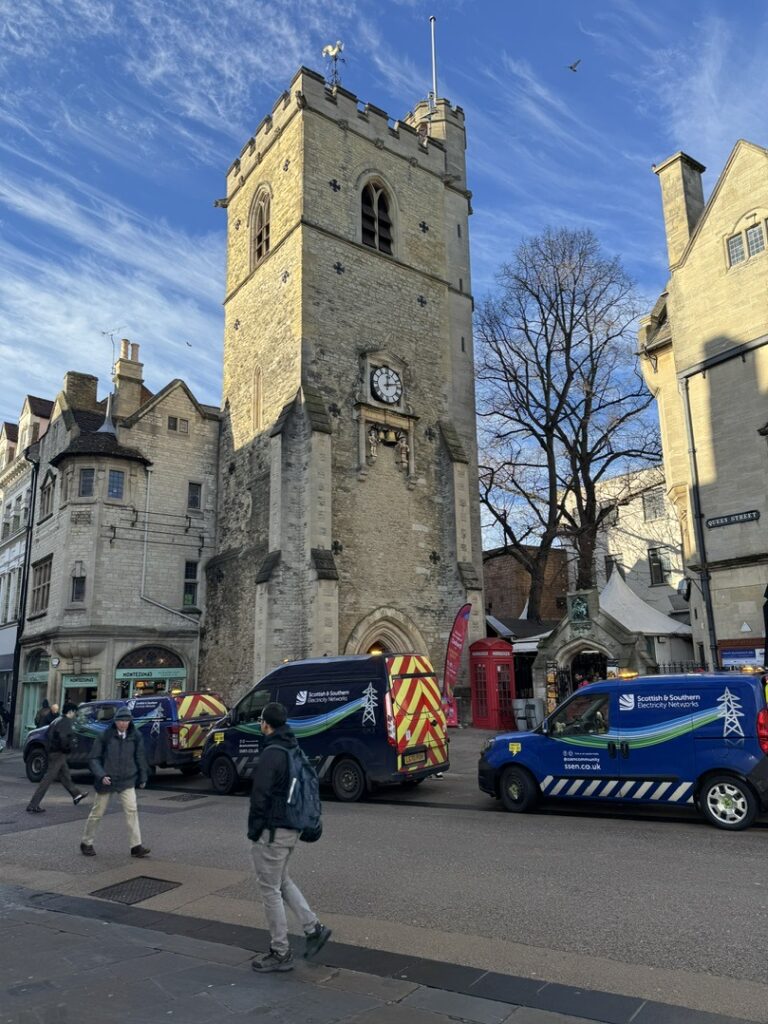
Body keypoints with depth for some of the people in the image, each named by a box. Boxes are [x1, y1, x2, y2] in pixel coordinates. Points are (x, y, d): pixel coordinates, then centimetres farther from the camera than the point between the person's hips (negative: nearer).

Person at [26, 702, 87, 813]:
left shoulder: (56, 720, 13)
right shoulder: (66, 722, -16)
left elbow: (48, 735, 18)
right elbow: (64, 738, -28)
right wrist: (68, 749, -13)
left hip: (52, 751, 10)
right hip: (58, 754, -10)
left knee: (65, 776, 21)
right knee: (48, 779, -6)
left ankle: (76, 795, 35)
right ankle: (33, 806, -4)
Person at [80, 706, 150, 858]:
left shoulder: (135, 736, -2)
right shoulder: (105, 736, -9)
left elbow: (140, 758, 8)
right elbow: (94, 758, -5)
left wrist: (143, 778, 11)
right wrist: (101, 775, -18)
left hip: (127, 780, 1)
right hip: (107, 780, -1)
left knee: (132, 810, -11)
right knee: (97, 813, 10)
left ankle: (136, 846, -8)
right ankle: (86, 843, 31)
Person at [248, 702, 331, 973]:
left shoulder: (271, 754, -21)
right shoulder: (295, 750, 8)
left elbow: (260, 797, -20)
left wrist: (253, 831, -9)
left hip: (273, 831, -9)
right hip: (292, 828, 9)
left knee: (270, 889, 4)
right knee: (281, 881, 23)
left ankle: (280, 953, 14)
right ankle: (313, 928, 18)